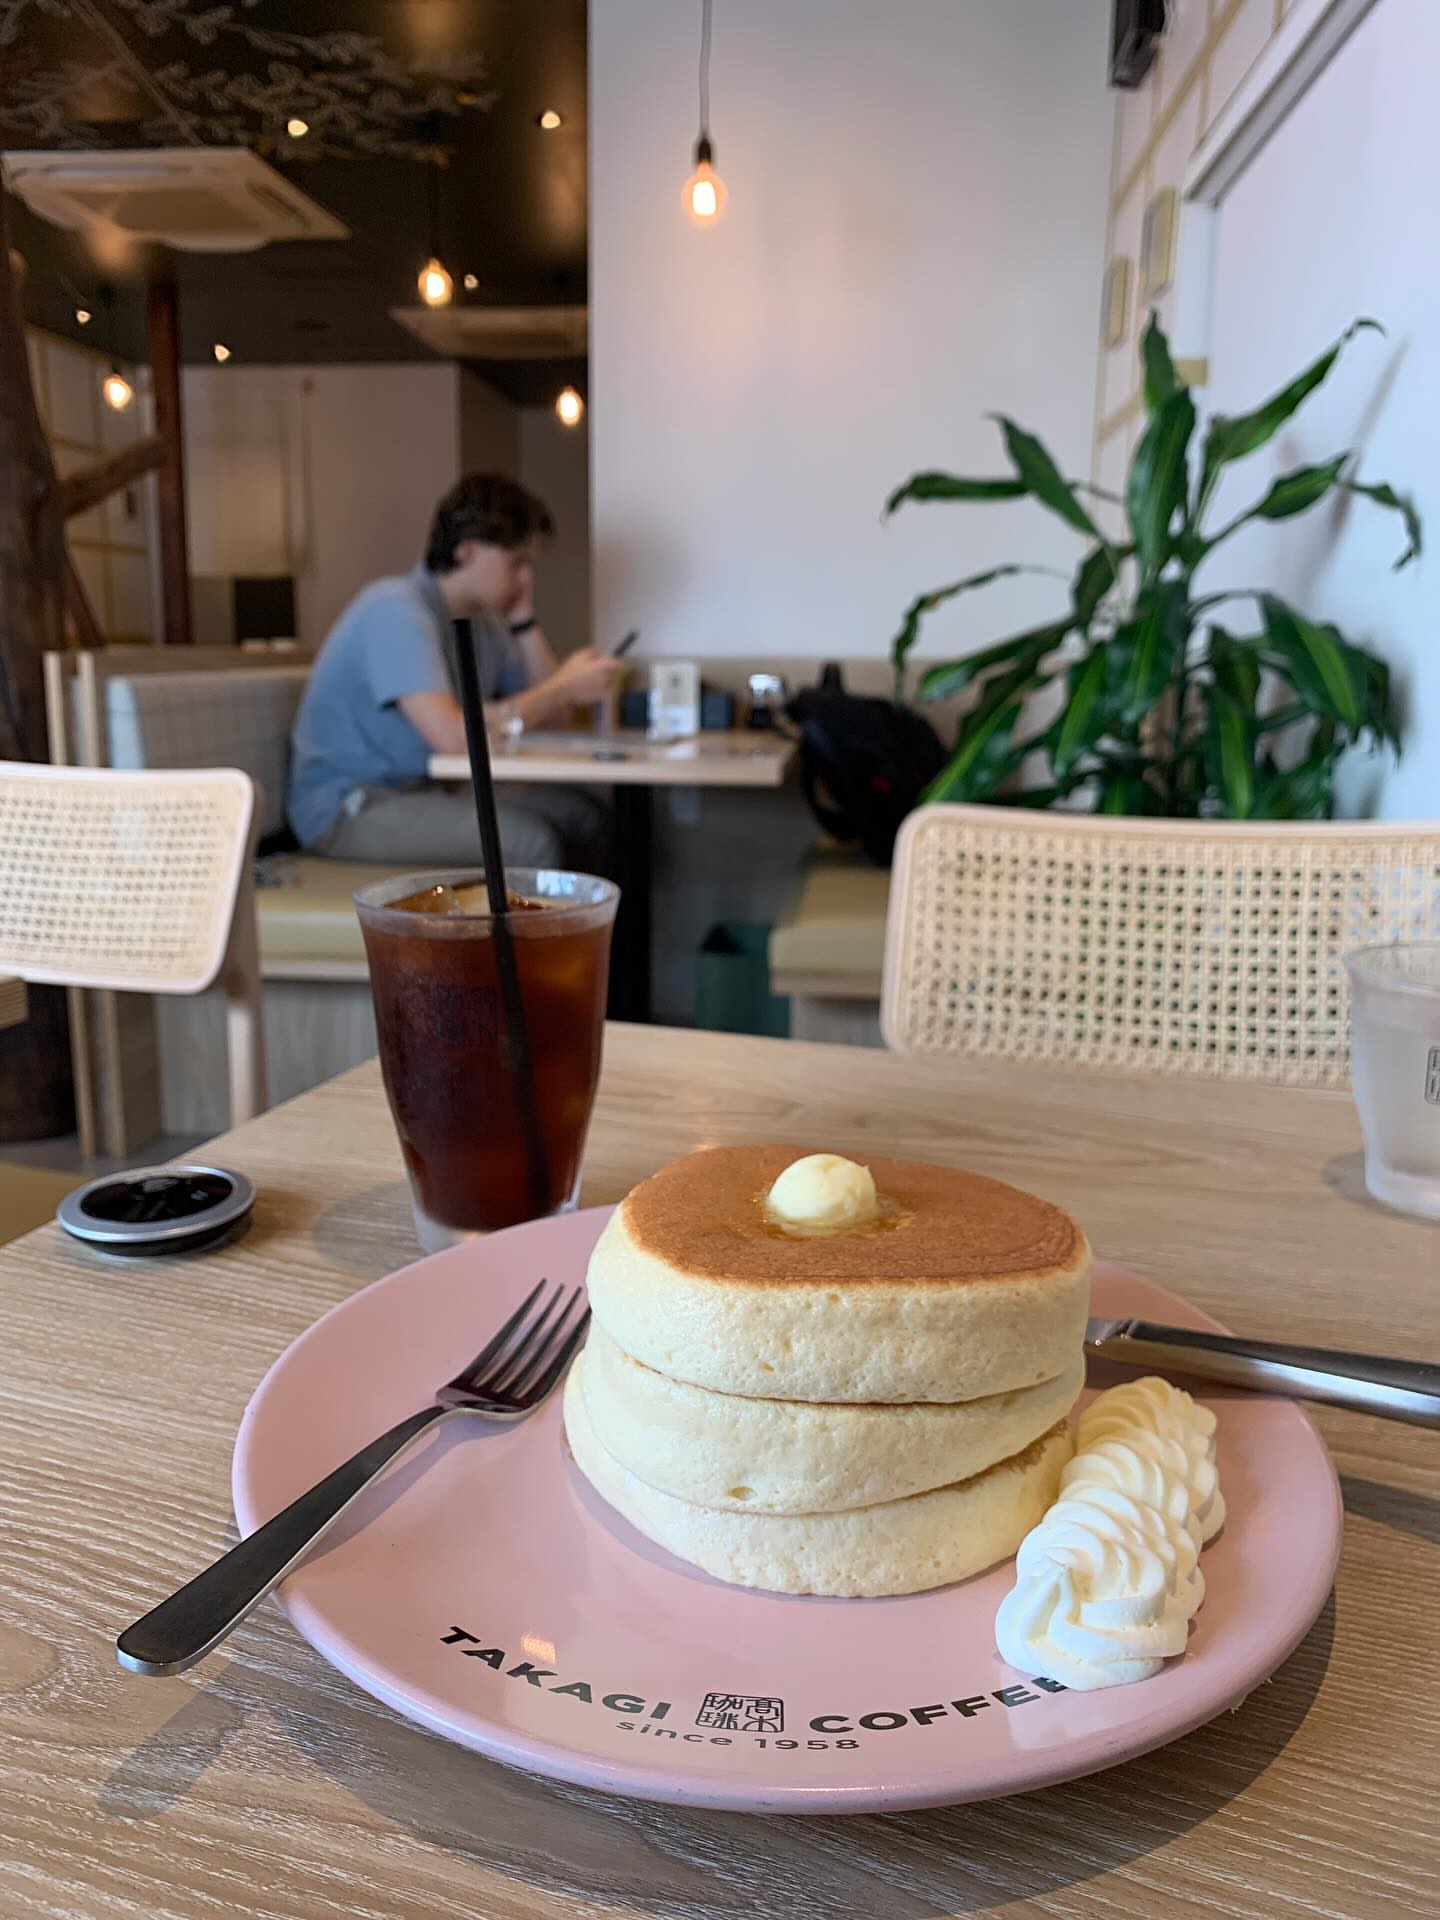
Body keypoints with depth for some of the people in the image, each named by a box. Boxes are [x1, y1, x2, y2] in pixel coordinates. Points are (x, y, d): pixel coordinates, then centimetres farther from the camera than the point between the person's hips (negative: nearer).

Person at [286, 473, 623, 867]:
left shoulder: (484, 621, 8)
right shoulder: (395, 608, -19)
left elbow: (550, 716, 7)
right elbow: (451, 735, -32)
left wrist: (523, 616, 1)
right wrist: (565, 688, -23)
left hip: (422, 789, 9)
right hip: (346, 808, -9)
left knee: (581, 813, -1)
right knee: (532, 842, -26)